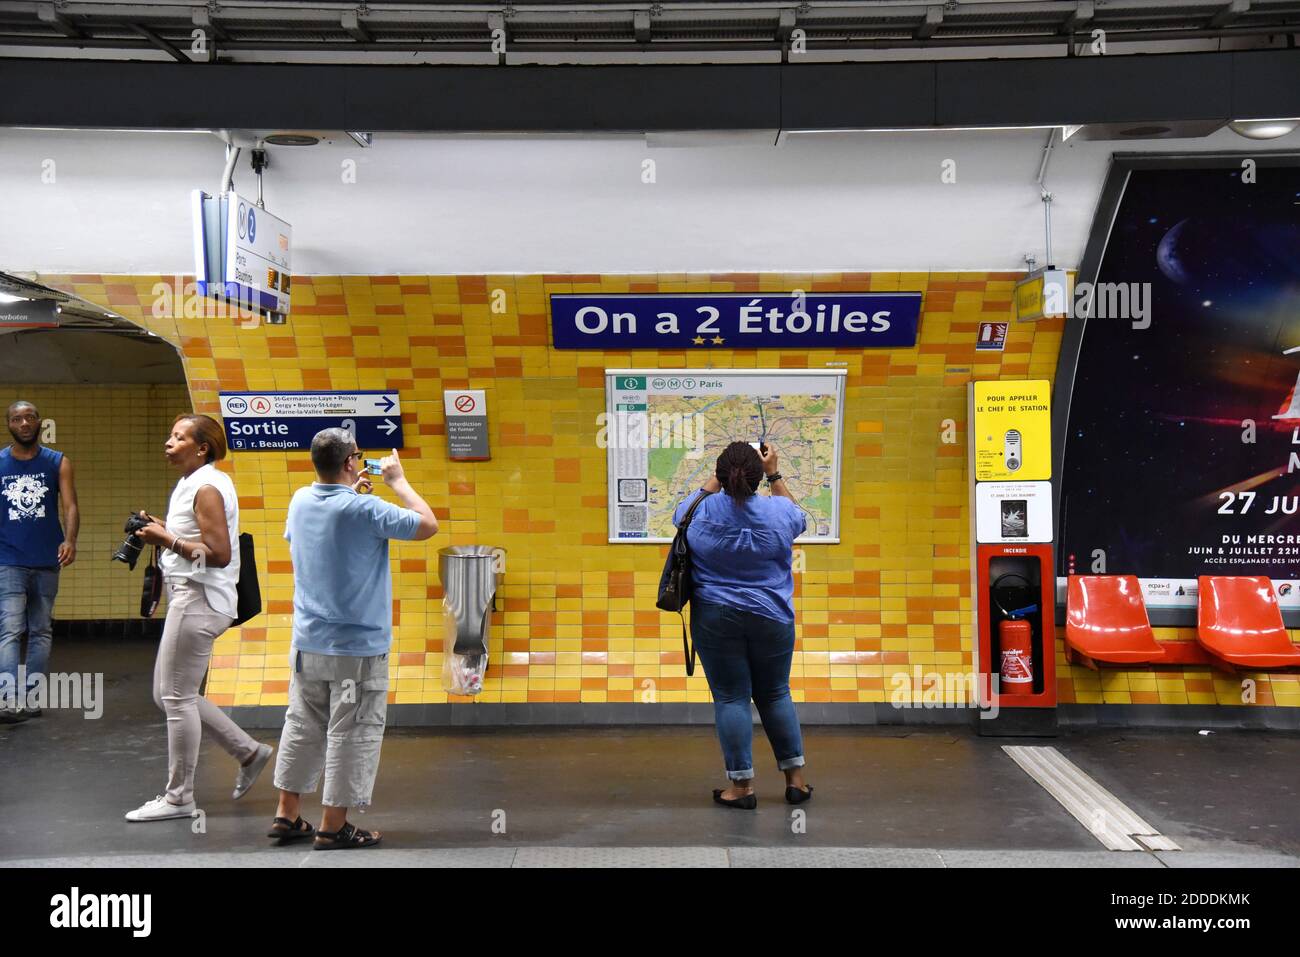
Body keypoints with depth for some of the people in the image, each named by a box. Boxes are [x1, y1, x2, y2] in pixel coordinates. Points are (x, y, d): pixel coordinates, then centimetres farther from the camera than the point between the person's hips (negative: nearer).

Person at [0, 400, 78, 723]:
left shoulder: (59, 462, 2)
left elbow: (70, 505, -6)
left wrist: (70, 540, -23)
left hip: (47, 562, 2)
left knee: (40, 631, 8)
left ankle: (31, 698, 16)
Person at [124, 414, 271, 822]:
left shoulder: (207, 488, -14)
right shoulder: (193, 484, 17)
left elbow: (219, 554, -21)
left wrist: (167, 540, -17)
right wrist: (163, 531, 7)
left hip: (199, 600, -10)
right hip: (189, 597, 10)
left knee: (177, 697, -3)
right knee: (170, 694, 14)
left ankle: (178, 797, 8)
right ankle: (249, 751, 21)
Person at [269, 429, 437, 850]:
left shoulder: (300, 501, 2)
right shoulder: (366, 509, -19)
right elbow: (428, 524, -11)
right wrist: (398, 481, -1)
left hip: (308, 643, 7)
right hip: (358, 647, -7)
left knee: (302, 728, 17)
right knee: (350, 735, 4)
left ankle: (287, 815, 26)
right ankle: (333, 827, 11)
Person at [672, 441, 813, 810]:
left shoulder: (700, 513, -9)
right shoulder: (779, 512, -9)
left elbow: (683, 509, 16)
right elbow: (797, 518, 15)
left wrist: (715, 477, 20)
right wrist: (774, 474, 15)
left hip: (715, 619, -1)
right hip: (771, 619, 1)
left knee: (731, 697, 5)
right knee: (775, 694, 14)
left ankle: (741, 785, 8)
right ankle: (795, 778, 21)